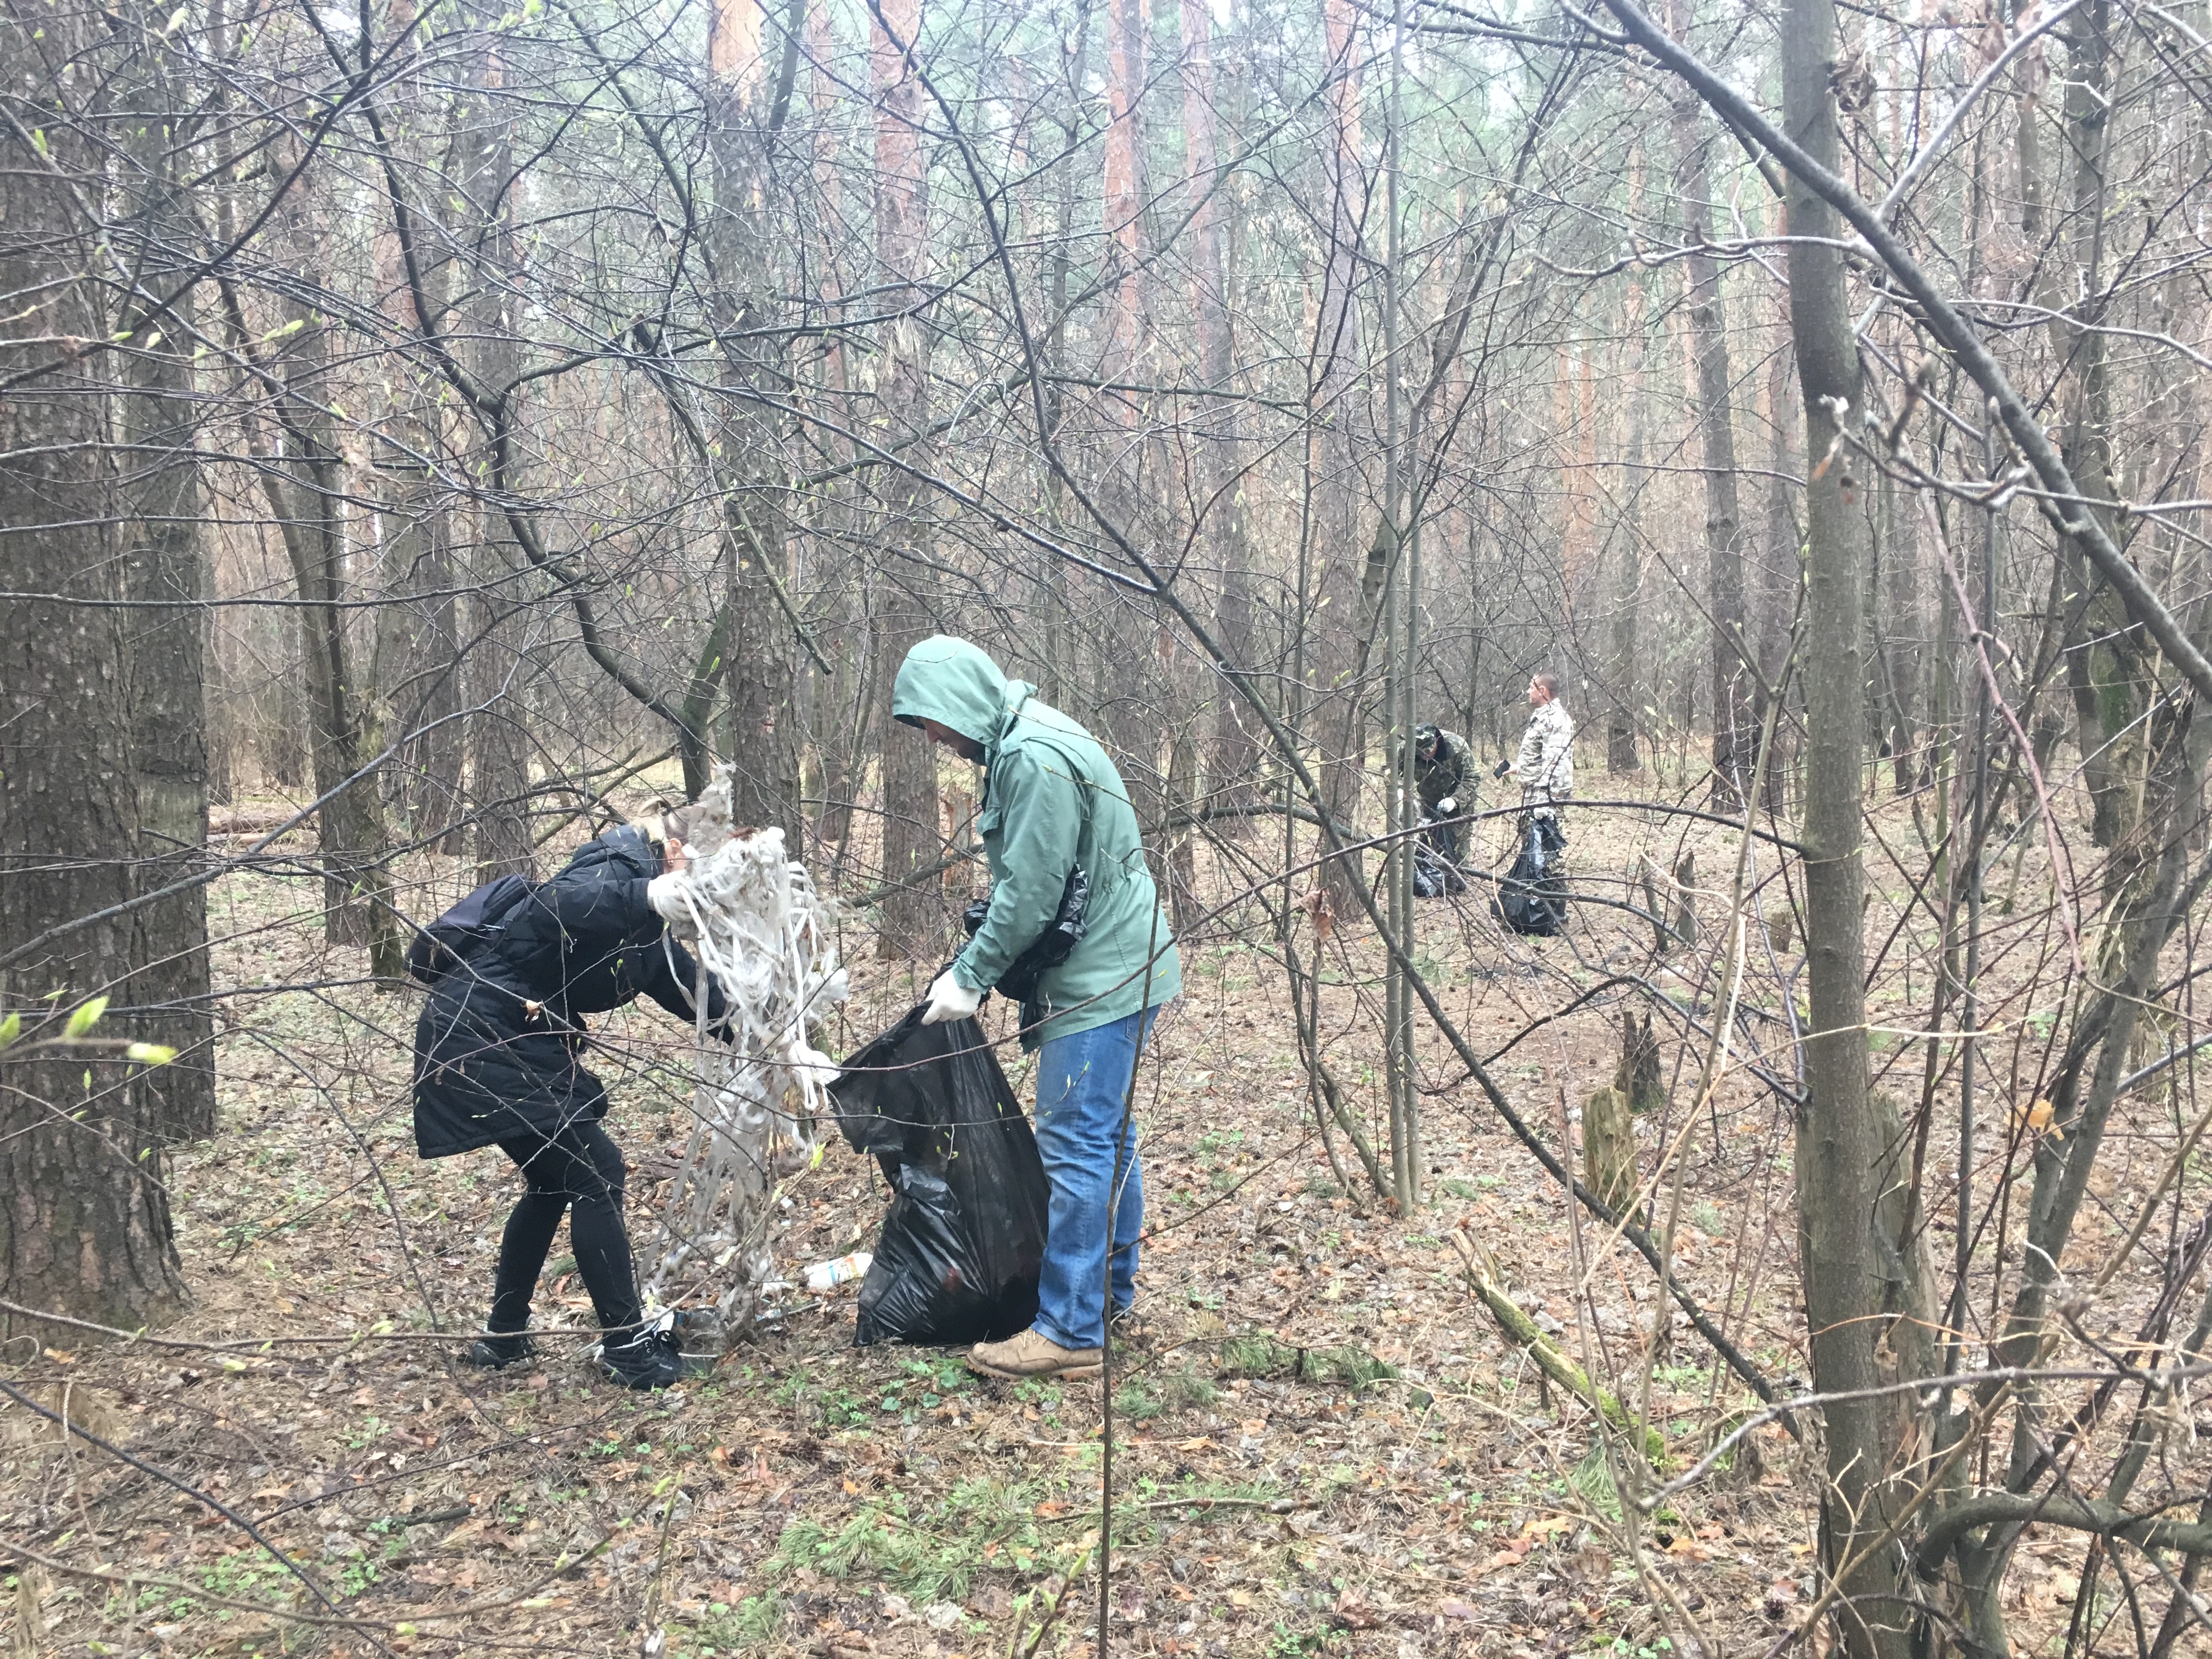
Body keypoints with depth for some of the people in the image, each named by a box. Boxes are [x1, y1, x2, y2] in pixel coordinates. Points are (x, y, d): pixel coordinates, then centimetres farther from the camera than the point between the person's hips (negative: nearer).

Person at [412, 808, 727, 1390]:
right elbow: (553, 908, -40)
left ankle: (504, 1336, 31)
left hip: (517, 1042, 11)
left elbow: (699, 998, 14)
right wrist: (654, 895, -50)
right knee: (594, 1169, -9)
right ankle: (628, 1345, 0)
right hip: (476, 1033, -11)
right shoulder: (616, 868, -18)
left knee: (554, 1179, 19)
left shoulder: (649, 934, 11)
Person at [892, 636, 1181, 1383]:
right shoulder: (1019, 745, 12)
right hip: (1112, 968, 11)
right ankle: (1112, 1284, 33)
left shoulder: (1035, 761, -22)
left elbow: (1031, 893, -23)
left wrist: (970, 975, -13)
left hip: (1102, 981, -11)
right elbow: (1019, 882, 16)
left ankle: (1071, 1332, 0)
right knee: (1108, 1132, 19)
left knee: (1075, 1144, -7)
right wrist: (977, 964, 10)